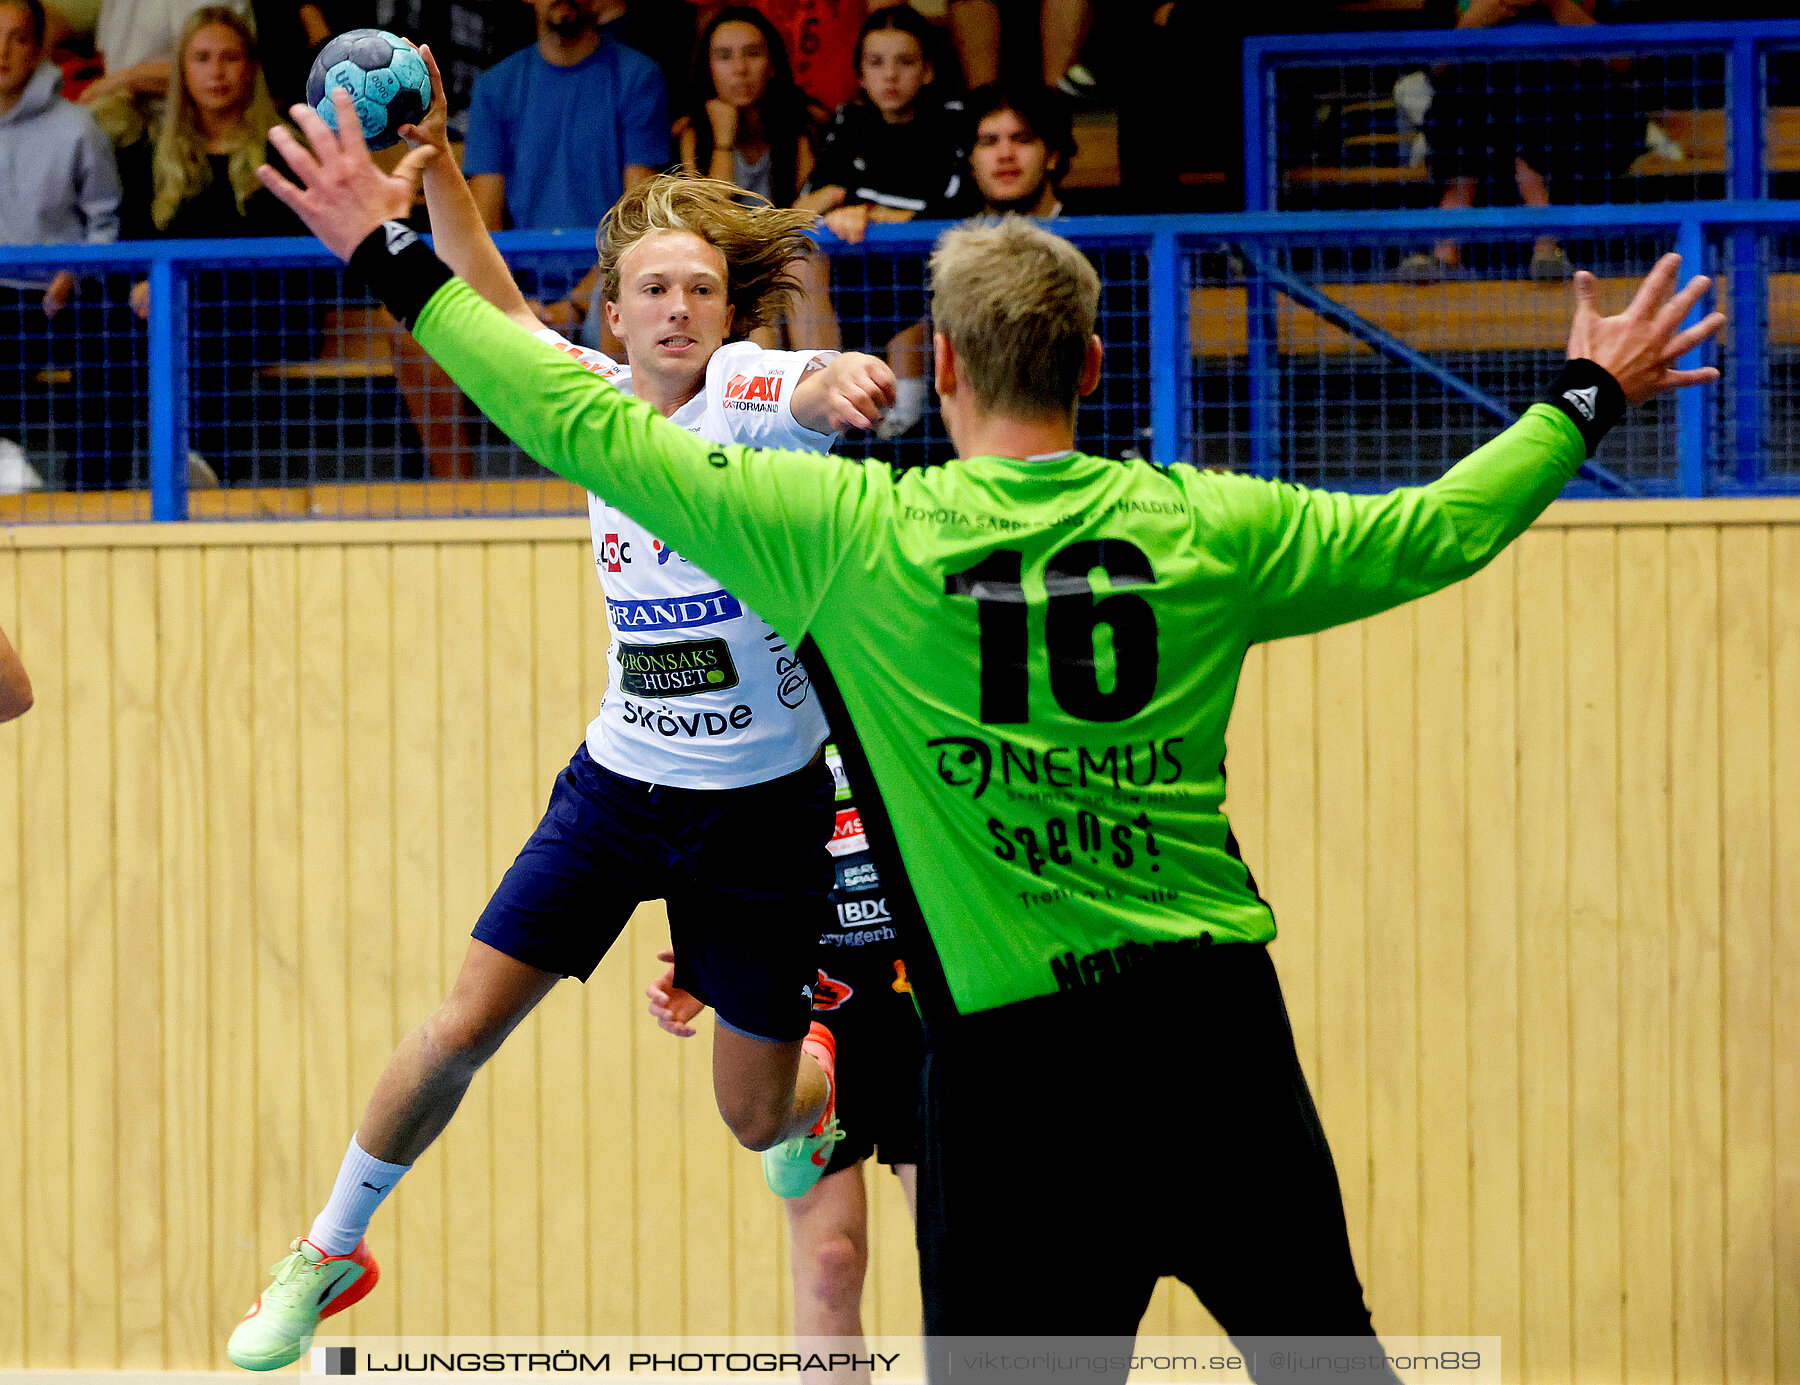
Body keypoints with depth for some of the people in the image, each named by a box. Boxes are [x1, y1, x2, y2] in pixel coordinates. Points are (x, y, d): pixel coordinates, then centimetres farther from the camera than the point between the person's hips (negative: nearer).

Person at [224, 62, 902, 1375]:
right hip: (619, 779, 3)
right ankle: (331, 1253, 16)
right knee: (461, 1028, -4)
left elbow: (823, 386, -39)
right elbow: (497, 306, 13)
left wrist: (841, 381, -63)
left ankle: (824, 1068, 45)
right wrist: (435, 161, 0)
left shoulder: (751, 390, -16)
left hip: (764, 806, -3)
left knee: (757, 1118, 6)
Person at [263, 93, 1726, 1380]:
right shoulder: (1206, 528, 1)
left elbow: (601, 432, -2)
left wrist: (393, 259, 7)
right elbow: (1432, 533, 13)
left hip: (1013, 1052, -2)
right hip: (1218, 1018, 2)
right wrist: (1587, 400, 30)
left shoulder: (855, 534, -6)